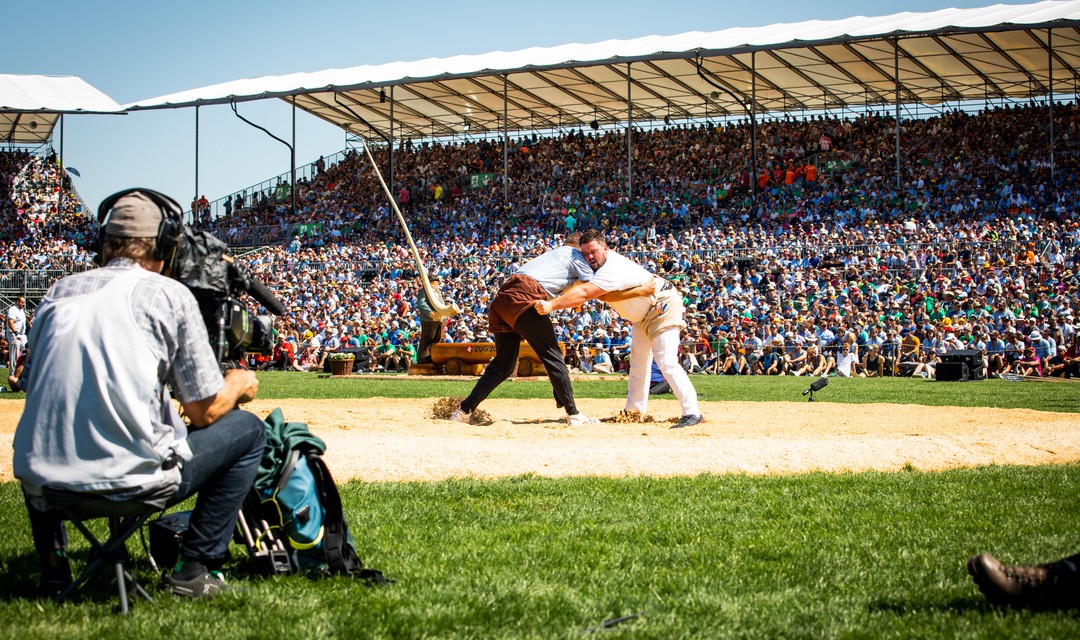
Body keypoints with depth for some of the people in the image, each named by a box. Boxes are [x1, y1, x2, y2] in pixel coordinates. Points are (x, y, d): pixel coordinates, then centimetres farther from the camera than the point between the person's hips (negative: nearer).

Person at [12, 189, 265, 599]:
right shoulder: (168, 293, 1)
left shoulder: (59, 291, 14)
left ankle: (52, 563, 29)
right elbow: (205, 411, 1)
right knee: (248, 429, 15)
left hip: (45, 485, 6)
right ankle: (195, 568, 10)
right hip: (132, 483, -5)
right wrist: (240, 383, 23)